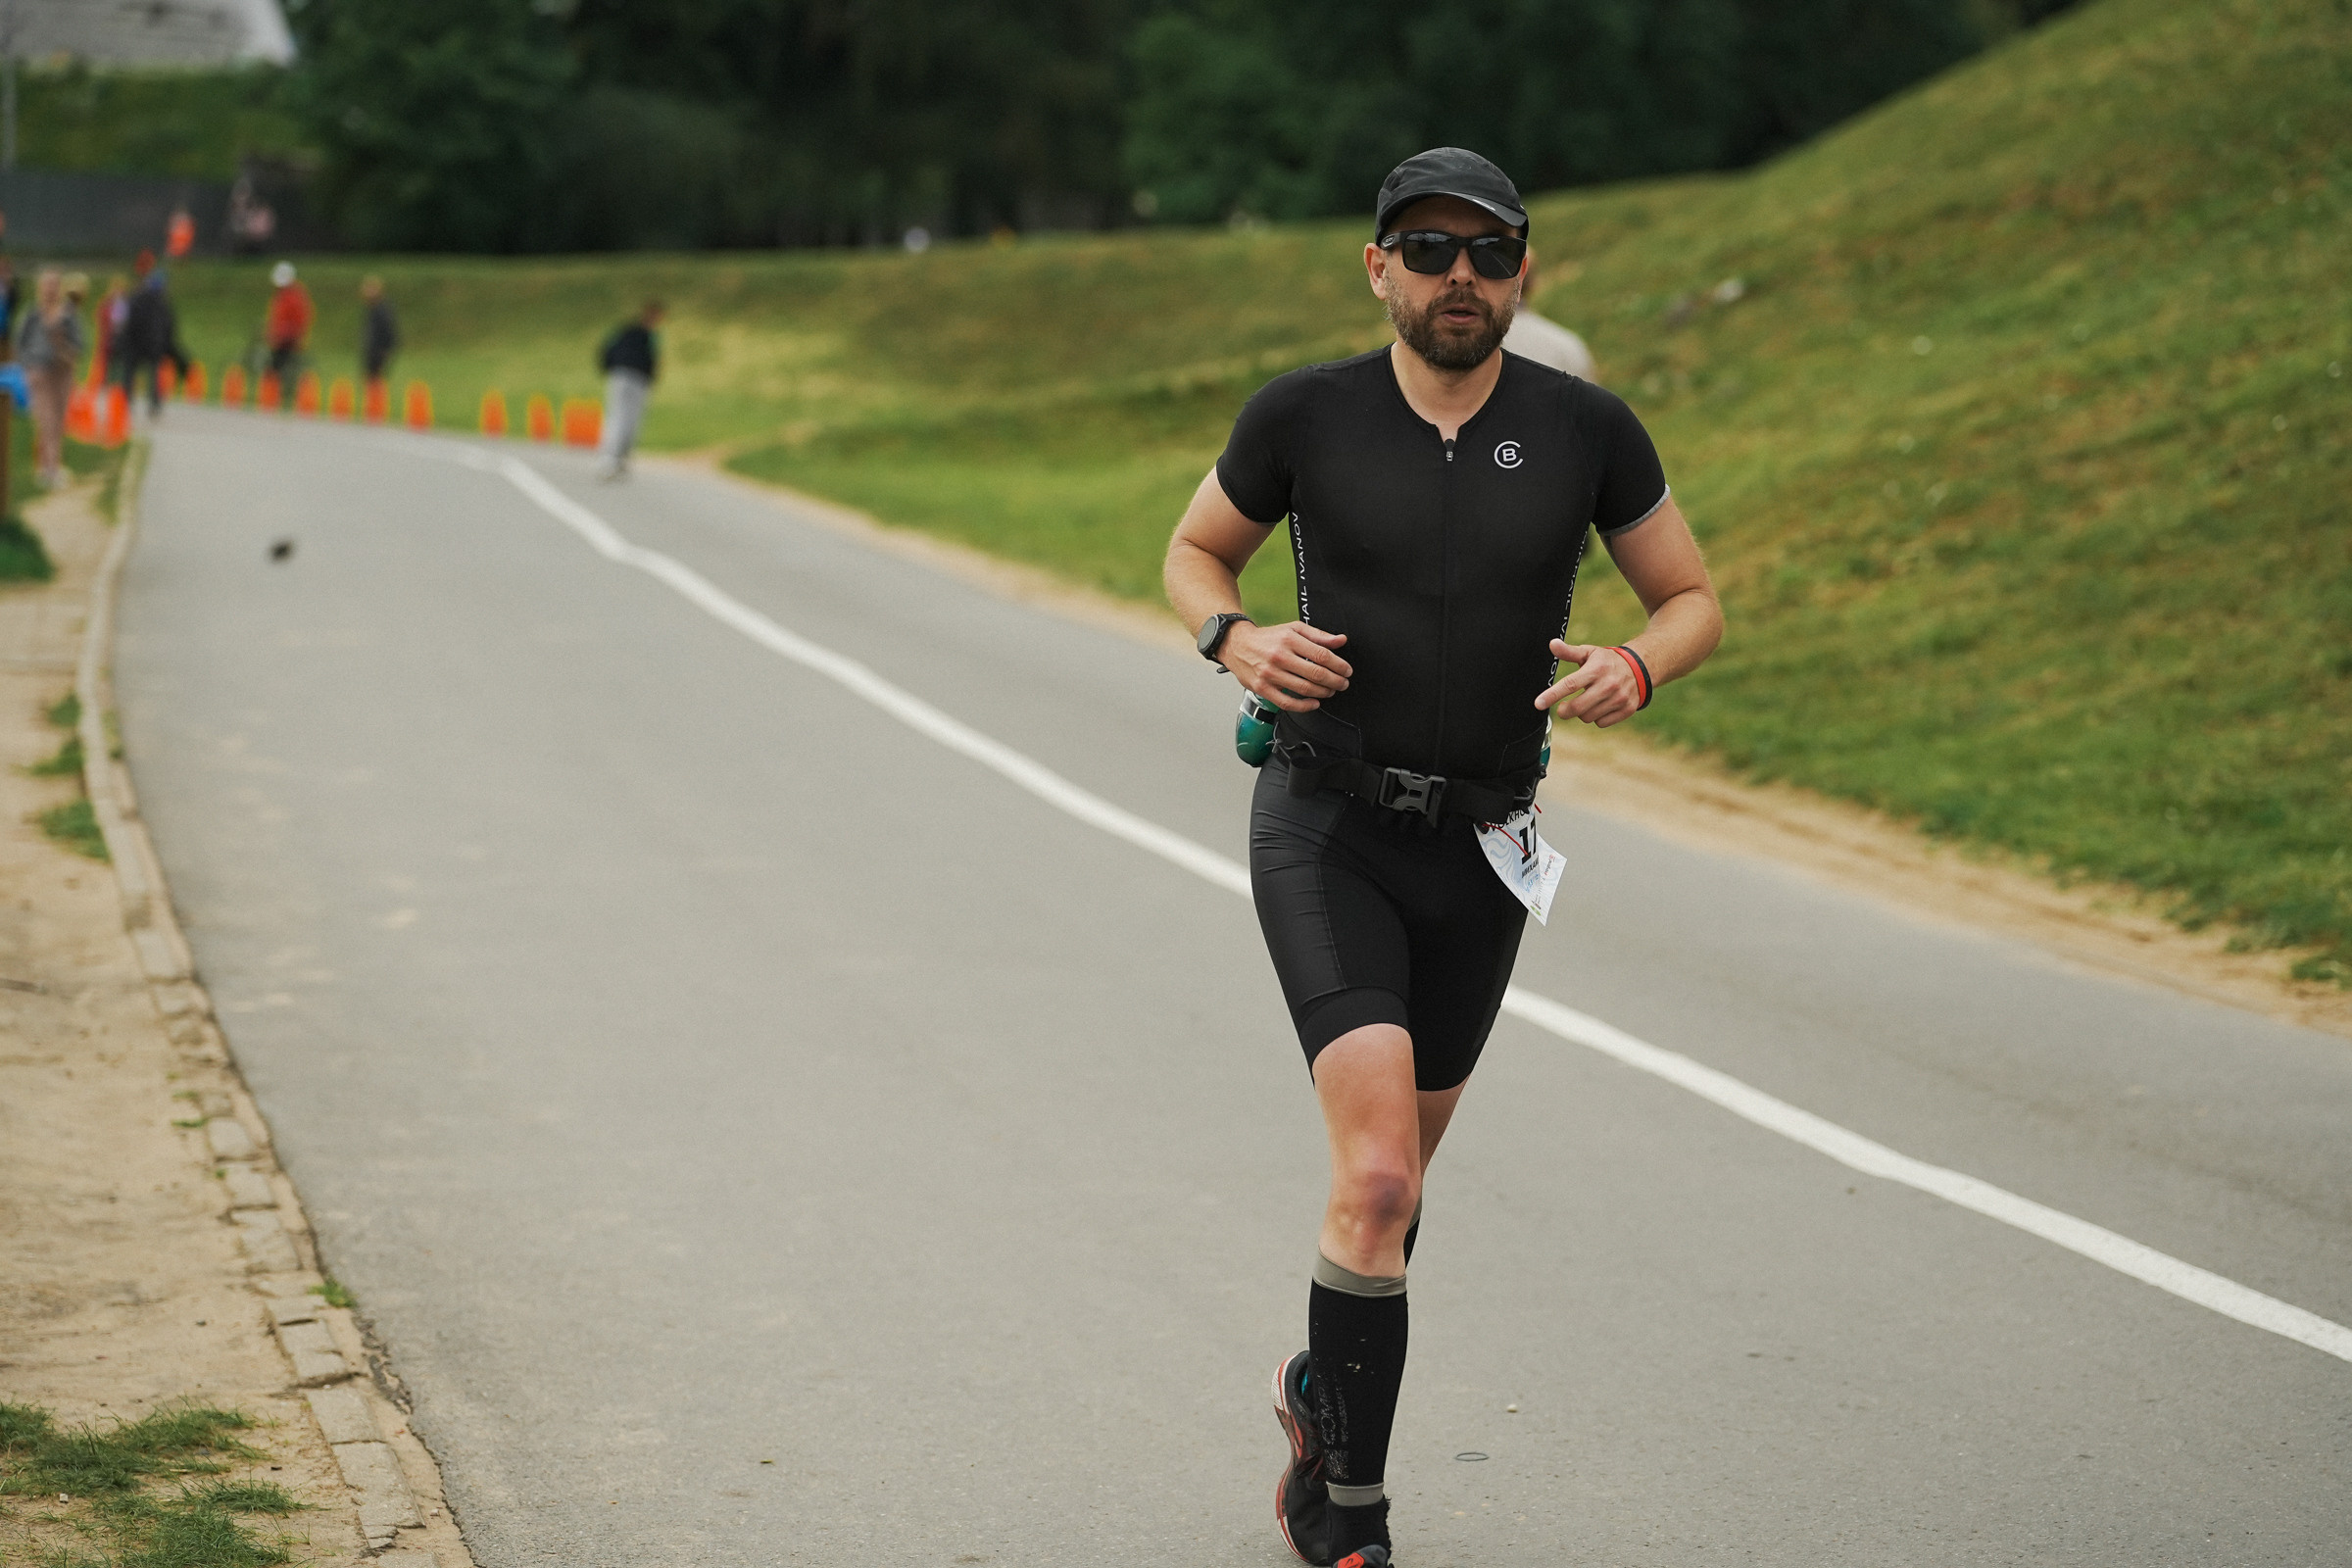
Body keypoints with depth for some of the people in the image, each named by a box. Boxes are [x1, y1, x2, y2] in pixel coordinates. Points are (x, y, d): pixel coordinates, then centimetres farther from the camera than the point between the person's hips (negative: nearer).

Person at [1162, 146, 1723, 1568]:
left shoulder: (1585, 430, -3)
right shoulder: (1305, 416, -7)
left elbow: (1696, 601, 6)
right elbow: (1196, 553, 10)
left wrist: (1636, 668, -16)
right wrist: (1236, 638, -12)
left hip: (1478, 852, 3)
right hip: (1326, 826, -3)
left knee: (1397, 1170, 18)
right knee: (1378, 1174, -18)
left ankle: (1324, 1392, 47)